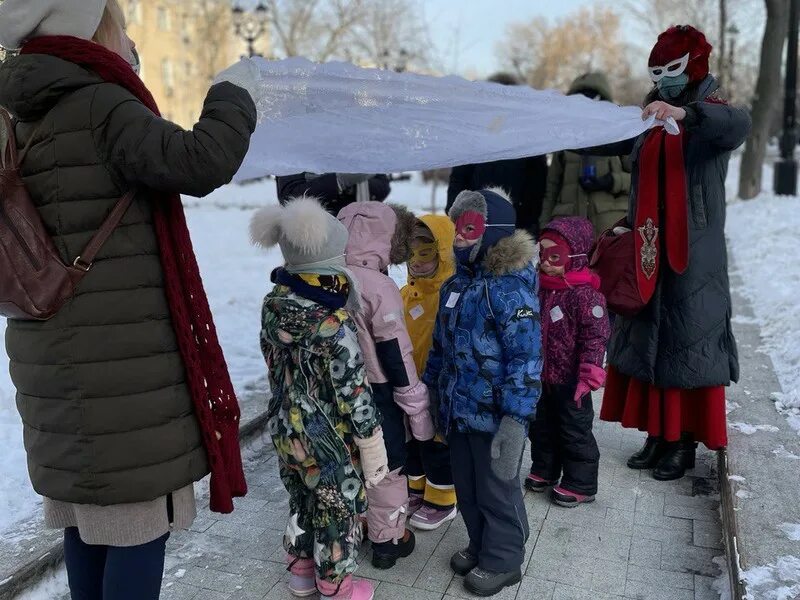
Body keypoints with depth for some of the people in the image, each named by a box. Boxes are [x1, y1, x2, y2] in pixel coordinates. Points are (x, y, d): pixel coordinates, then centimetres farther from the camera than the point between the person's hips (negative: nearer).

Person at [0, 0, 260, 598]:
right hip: (122, 362, -9)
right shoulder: (100, 107, -12)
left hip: (60, 359, 9)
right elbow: (202, 163, -25)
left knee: (87, 514, 18)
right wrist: (234, 92, -8)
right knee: (138, 519, 2)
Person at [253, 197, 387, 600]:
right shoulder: (333, 326, -29)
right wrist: (372, 447, -10)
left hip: (285, 428, 7)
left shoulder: (272, 305, -7)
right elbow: (354, 393, -22)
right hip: (328, 440, -7)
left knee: (302, 502, 26)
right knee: (338, 511, 16)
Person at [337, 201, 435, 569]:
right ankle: (388, 541, 26)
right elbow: (398, 359, -19)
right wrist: (419, 413, -10)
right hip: (376, 396, -6)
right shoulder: (378, 287, -22)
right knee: (387, 469, 12)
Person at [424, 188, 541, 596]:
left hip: (493, 415, -8)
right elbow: (440, 344, 17)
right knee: (466, 487, 22)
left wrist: (516, 417, -26)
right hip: (458, 410, 8)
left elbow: (526, 358, -24)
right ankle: (481, 546, 44)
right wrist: (429, 390, 20)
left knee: (497, 491, 10)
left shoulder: (510, 289, -20)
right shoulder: (455, 285, 7)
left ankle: (502, 561, 32)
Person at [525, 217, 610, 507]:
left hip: (570, 379, -8)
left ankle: (580, 484, 20)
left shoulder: (585, 294, -19)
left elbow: (595, 336, -21)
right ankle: (544, 470, 39)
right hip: (542, 375, 8)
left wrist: (590, 375, -23)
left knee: (574, 431, 6)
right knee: (542, 426, 20)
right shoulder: (542, 289, 5)